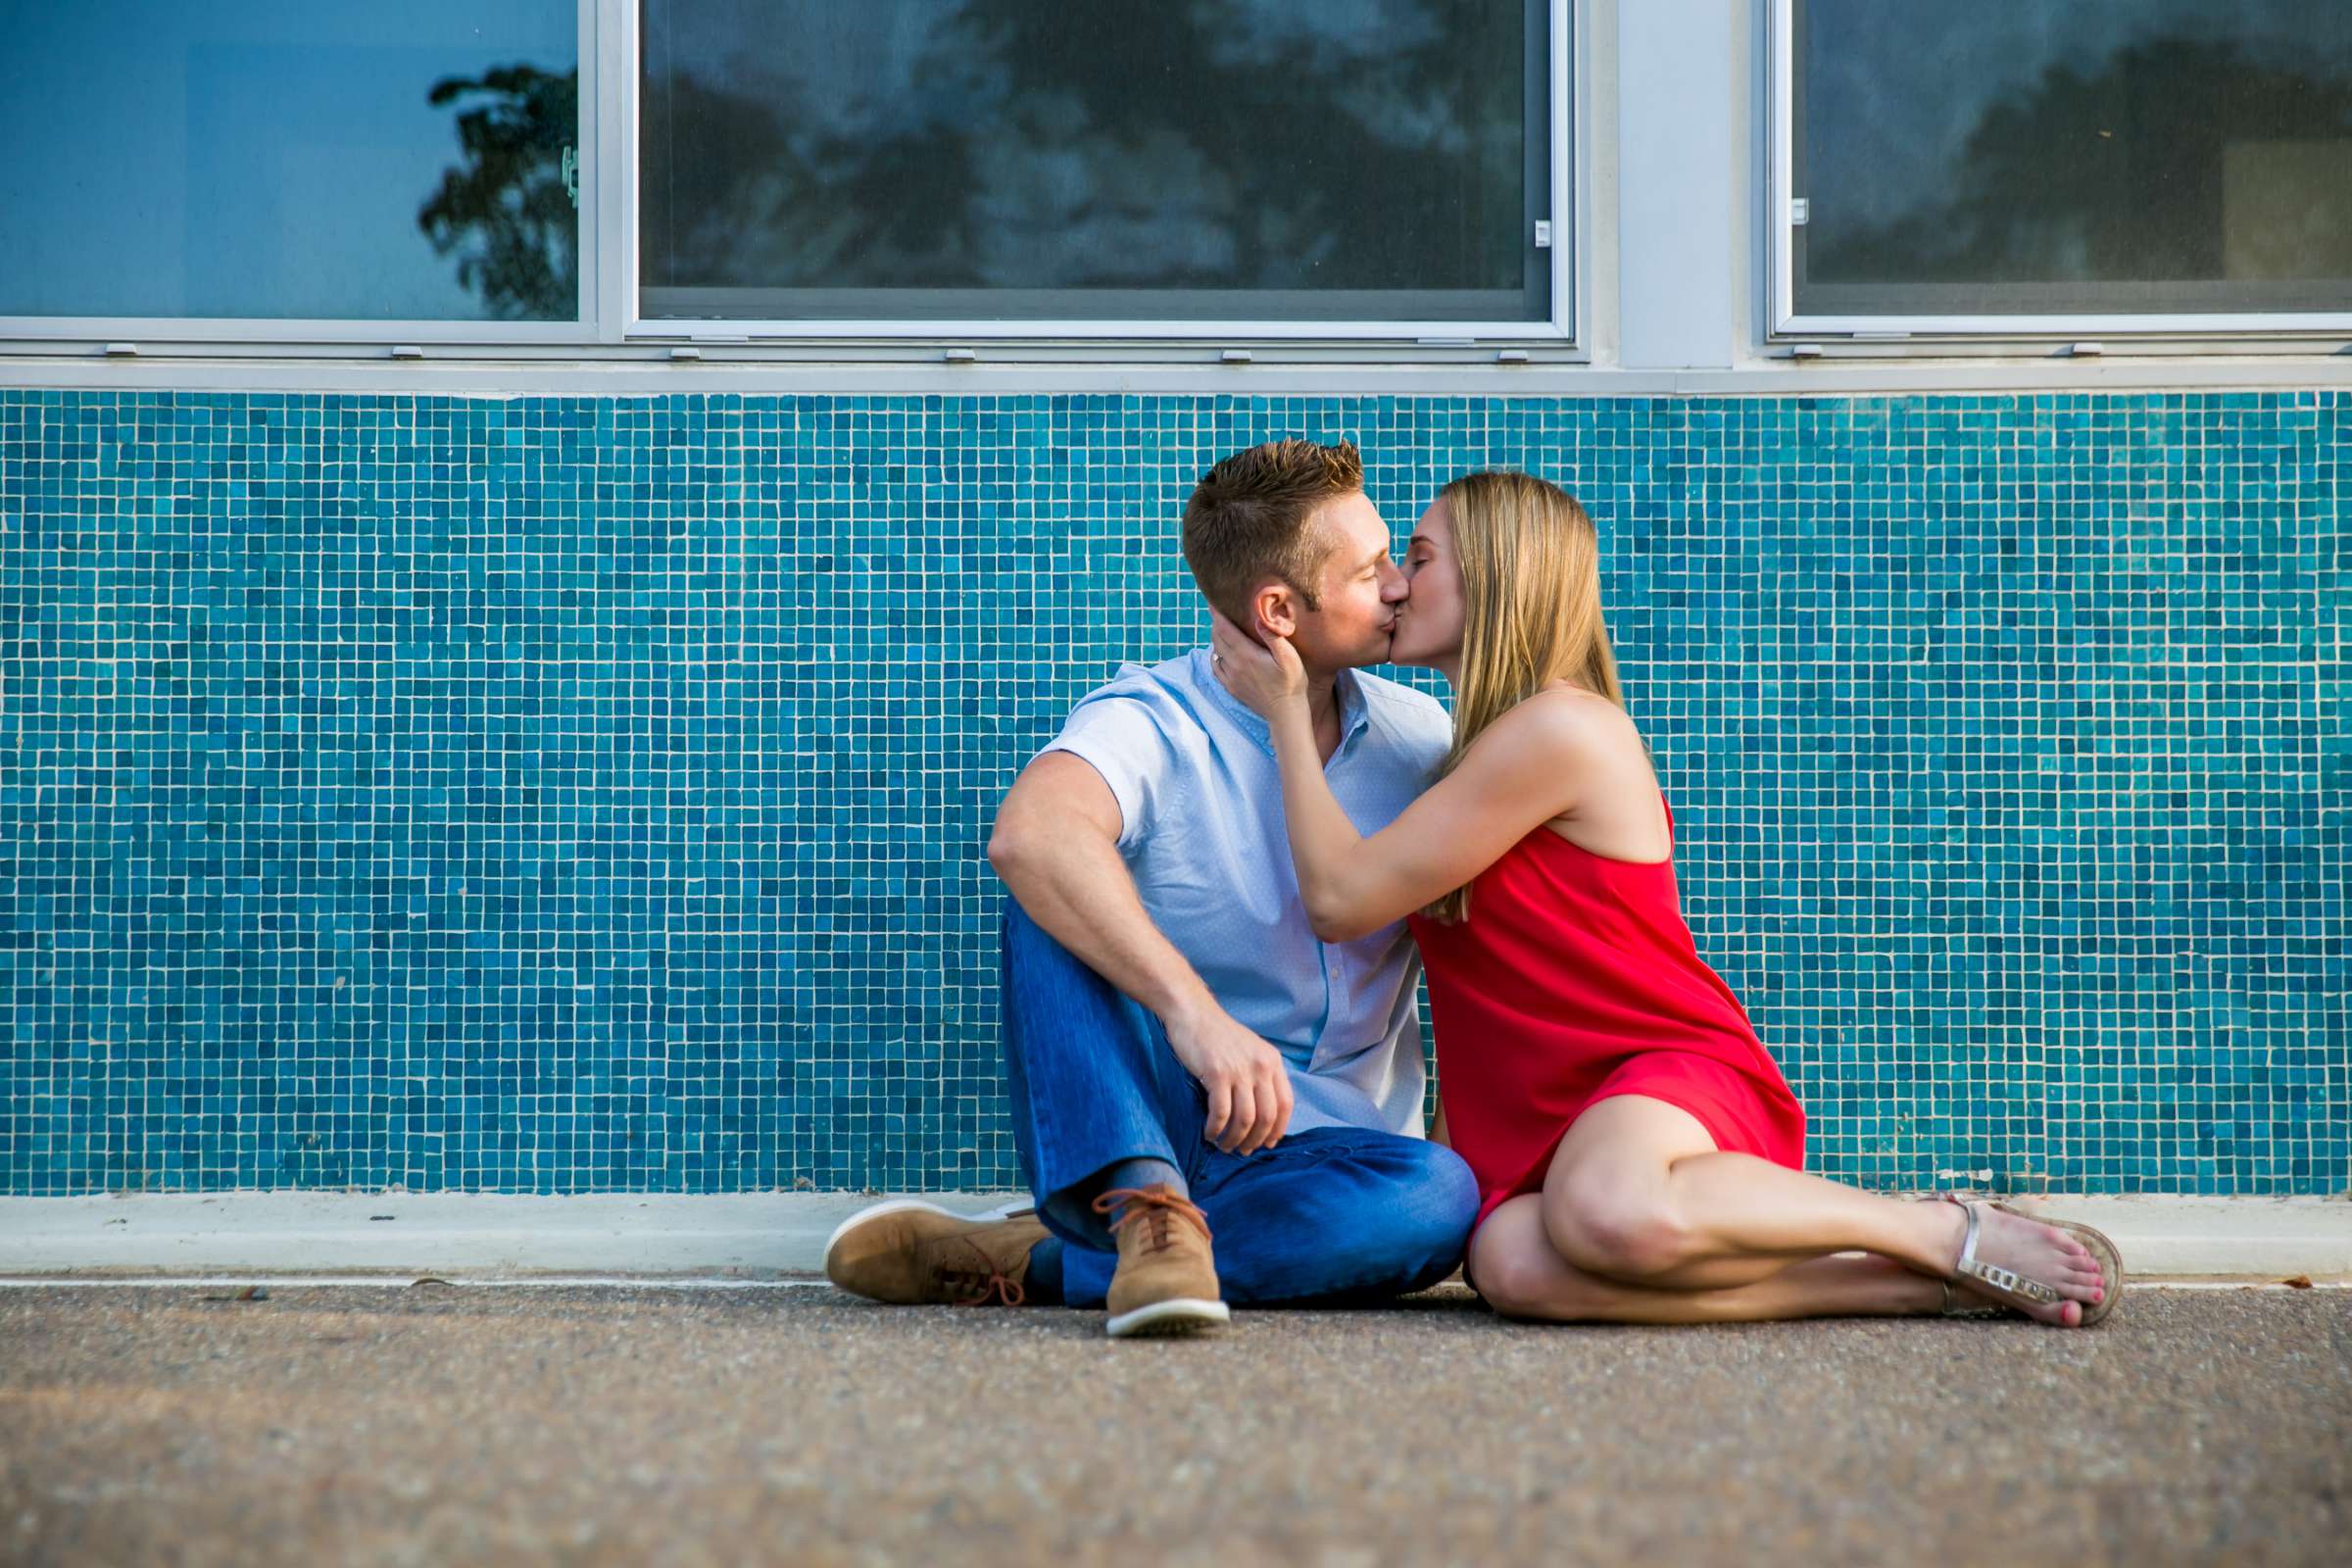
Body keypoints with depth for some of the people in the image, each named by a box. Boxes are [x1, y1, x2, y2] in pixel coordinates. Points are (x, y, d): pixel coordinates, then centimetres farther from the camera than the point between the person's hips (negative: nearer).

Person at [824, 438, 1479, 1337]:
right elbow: (1028, 834, -33)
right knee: (1060, 896, -27)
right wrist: (1191, 1009, -45)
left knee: (1441, 1196, -33)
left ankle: (1016, 1262, -26)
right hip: (1120, 1130, -3)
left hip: (1313, 1156, 4)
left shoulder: (1418, 739, 8)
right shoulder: (1152, 723, -9)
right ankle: (1150, 1212, -40)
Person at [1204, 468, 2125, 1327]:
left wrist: (1286, 710, 3)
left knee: (1608, 1216, -45)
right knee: (1514, 1266, -32)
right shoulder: (1481, 755, 23)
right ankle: (1905, 1287, -23)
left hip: (1674, 1070, -7)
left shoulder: (1560, 729, -10)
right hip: (1545, 1127, 7)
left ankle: (1949, 1236, -17)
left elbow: (1342, 898, -6)